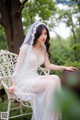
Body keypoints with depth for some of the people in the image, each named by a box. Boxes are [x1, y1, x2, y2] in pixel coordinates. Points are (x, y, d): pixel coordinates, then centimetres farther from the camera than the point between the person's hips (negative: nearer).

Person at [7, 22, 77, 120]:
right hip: (24, 81, -6)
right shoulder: (26, 47, -7)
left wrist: (65, 67, 5)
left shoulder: (43, 49, 12)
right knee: (51, 83, -28)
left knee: (55, 78, -24)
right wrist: (14, 84, -14)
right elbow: (18, 66, -7)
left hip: (35, 78, 6)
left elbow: (48, 65, 15)